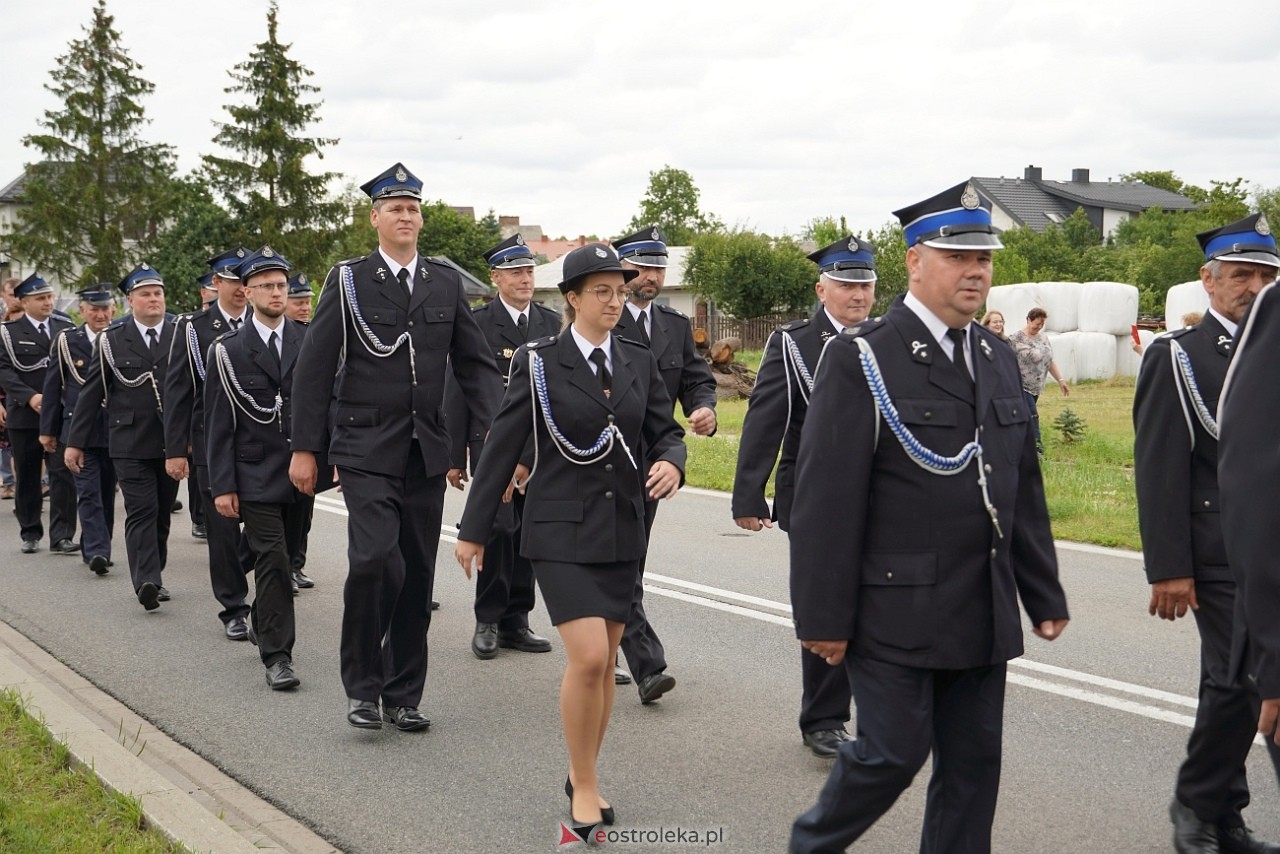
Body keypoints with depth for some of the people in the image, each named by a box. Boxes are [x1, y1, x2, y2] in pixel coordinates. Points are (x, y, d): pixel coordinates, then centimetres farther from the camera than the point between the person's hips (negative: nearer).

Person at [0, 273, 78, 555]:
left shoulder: (66, 329, 10)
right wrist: (30, 396, -19)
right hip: (24, 415, -1)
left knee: (63, 474, -6)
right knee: (27, 477, 9)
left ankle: (61, 536, -5)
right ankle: (30, 534, 22)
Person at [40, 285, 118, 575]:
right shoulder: (66, 341, 2)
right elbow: (52, 388, 5)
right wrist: (48, 429, 4)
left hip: (114, 429, 1)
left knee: (107, 491, 10)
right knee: (88, 492, -8)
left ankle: (94, 548, 22)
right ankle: (97, 551, -14)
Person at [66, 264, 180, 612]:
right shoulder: (112, 339, 1)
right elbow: (92, 392, 4)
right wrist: (75, 442, 3)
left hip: (171, 441, 2)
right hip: (130, 443, -2)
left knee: (162, 513, 11)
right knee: (141, 512, -10)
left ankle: (154, 576, 24)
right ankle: (146, 582, -17)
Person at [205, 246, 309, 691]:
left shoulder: (309, 342, 4)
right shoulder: (228, 350, -2)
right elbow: (218, 423, -3)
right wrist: (222, 485, -7)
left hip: (301, 471, 3)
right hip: (256, 475, -3)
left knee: (286, 557, 15)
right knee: (273, 560, -10)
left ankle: (262, 622, 39)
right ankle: (277, 656, -5)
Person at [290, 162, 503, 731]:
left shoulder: (446, 283, 9)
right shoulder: (349, 280, 0)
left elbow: (475, 364, 10)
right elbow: (314, 368, 0)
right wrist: (304, 448, -3)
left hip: (426, 451, 4)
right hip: (366, 449, -4)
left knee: (417, 574, 7)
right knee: (376, 561, -18)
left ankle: (403, 695, 20)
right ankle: (362, 685, 2)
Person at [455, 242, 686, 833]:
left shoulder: (639, 363, 7)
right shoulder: (538, 362, -4)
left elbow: (665, 431, 10)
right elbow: (502, 447, -2)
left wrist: (670, 462, -14)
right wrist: (474, 529, 0)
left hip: (622, 529, 5)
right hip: (561, 530, -4)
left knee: (606, 661, 10)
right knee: (588, 657, -15)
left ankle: (583, 777, 27)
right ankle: (584, 787, 3)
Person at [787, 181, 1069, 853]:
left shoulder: (998, 360, 13)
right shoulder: (861, 359, -9)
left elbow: (1024, 489, 15)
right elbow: (826, 498, -13)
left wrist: (1044, 596, 14)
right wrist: (824, 617, -14)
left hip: (983, 615, 6)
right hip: (894, 611, -6)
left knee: (974, 762, 9)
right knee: (894, 750, -1)